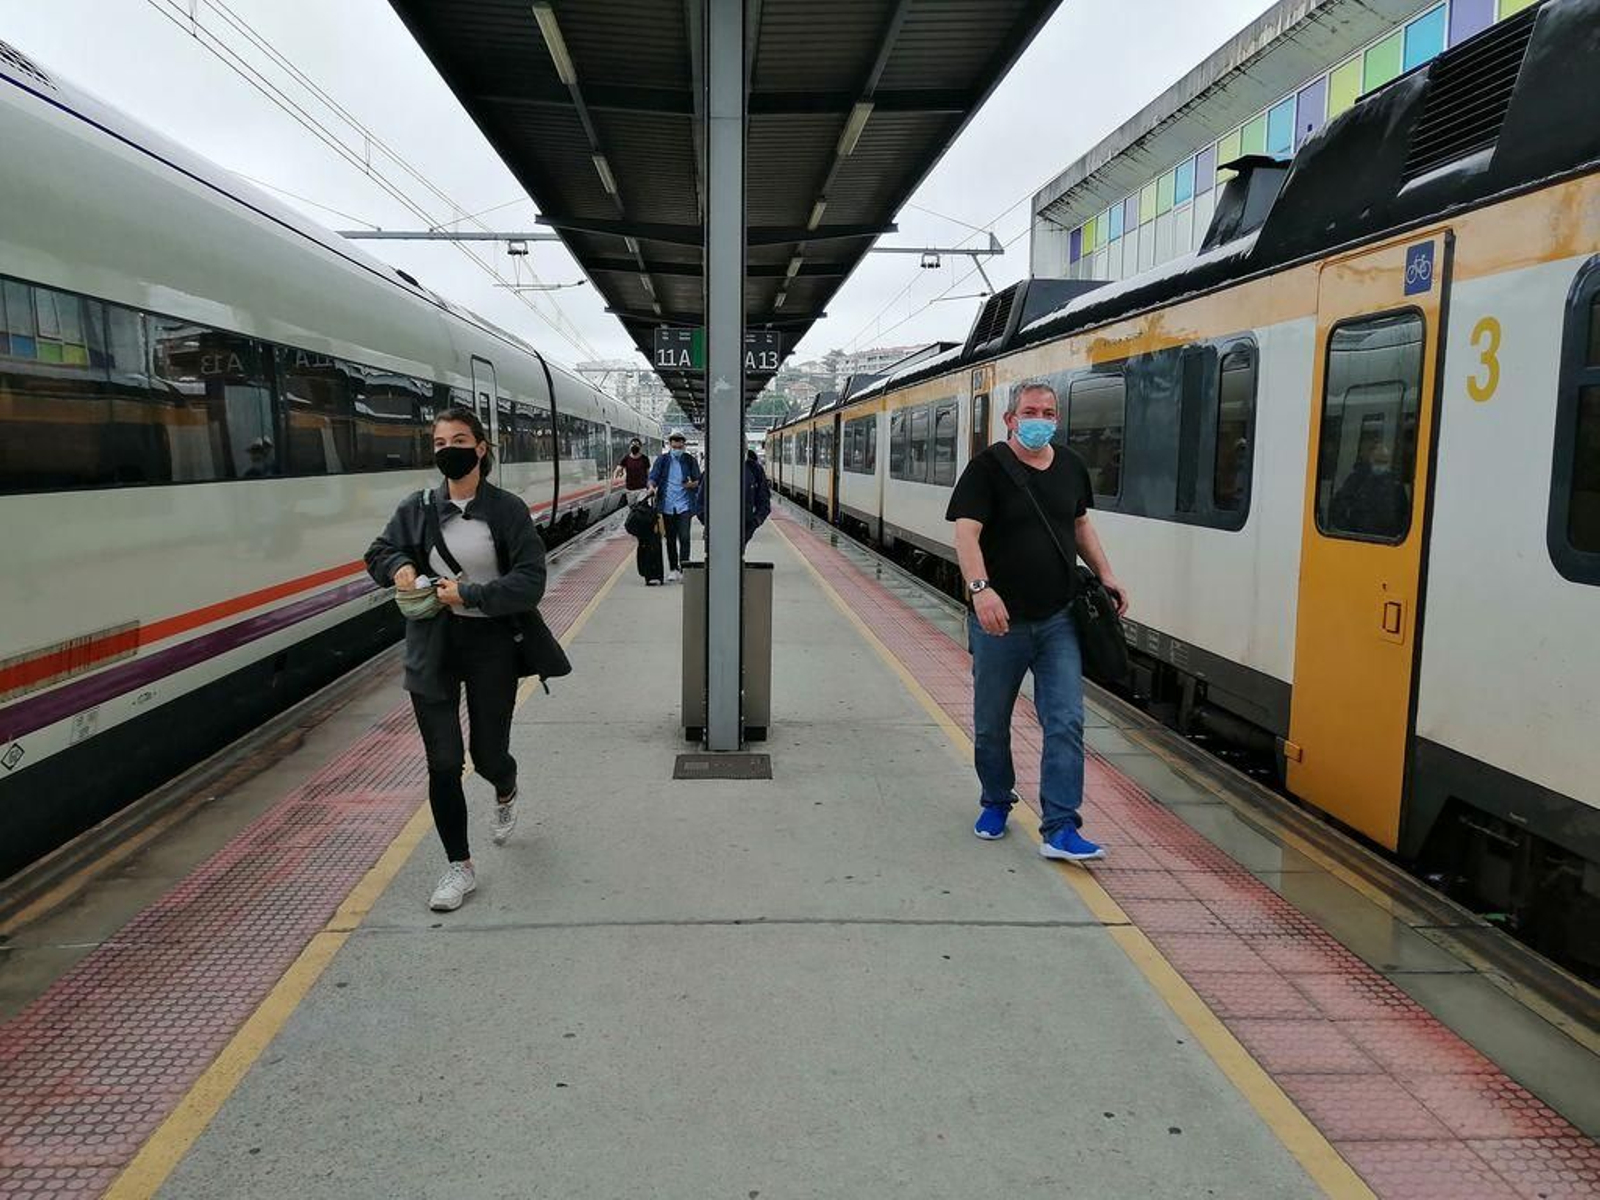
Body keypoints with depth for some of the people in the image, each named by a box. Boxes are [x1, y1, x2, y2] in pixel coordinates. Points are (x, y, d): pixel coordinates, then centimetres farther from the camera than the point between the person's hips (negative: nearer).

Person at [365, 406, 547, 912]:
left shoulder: (507, 509, -7)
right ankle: (459, 868, 17)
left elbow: (530, 582, -12)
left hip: (490, 645, -2)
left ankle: (506, 793, 49)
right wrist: (399, 566, -8)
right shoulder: (418, 508, 1)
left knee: (488, 754, 9)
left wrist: (468, 595, -20)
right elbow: (379, 552, 15)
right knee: (443, 762, 1)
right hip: (432, 648, 2)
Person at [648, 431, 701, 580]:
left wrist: (692, 484, -15)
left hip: (684, 505, -2)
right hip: (667, 505, 2)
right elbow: (653, 476, 2)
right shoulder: (662, 460, 6)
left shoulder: (690, 460, 4)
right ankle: (673, 569, 20)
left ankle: (684, 568, -7)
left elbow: (698, 480, 8)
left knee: (684, 538, -12)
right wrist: (652, 486, -20)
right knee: (670, 539, 10)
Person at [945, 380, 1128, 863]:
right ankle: (996, 803, 34)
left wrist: (1105, 575, 12)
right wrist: (980, 588, -34)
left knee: (1066, 722, -5)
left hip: (1057, 619, 4)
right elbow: (966, 533, -19)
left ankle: (1060, 829, -1)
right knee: (991, 723, 11)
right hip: (999, 620, -3)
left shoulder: (1071, 466, 9)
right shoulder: (988, 467, -9)